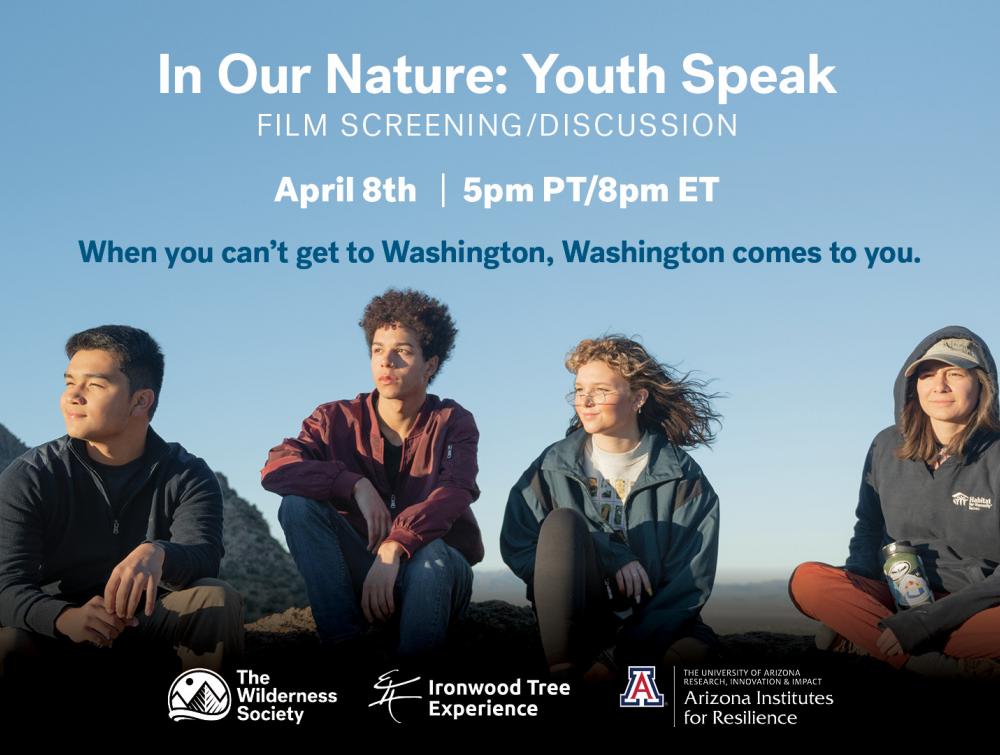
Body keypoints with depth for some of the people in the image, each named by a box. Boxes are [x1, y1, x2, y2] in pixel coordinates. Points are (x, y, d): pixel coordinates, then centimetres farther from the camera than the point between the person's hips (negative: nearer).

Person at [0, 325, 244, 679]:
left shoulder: (187, 477, -4)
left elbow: (203, 558, -23)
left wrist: (156, 554, -48)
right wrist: (65, 617, -41)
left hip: (148, 621, 1)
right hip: (57, 628, -1)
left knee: (218, 600, -27)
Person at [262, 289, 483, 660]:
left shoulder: (452, 423, -4)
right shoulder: (338, 420, -1)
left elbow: (453, 495, -23)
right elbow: (275, 468, -17)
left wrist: (393, 549, -39)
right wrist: (357, 486, -27)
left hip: (433, 573, -2)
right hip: (360, 571, 2)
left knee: (433, 554, -37)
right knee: (298, 503, -21)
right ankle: (345, 648, -22)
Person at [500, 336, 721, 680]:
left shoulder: (683, 477, -1)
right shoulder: (554, 466, 4)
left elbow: (690, 579, -8)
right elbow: (516, 547, -4)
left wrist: (619, 657, -20)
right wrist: (606, 555, -18)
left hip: (651, 617, -1)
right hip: (574, 613, 2)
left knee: (694, 651, -34)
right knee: (562, 521, -25)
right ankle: (562, 673, -30)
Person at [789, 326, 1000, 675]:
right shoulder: (887, 447, 4)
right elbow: (869, 529, 15)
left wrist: (928, 619, -22)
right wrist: (849, 596, -6)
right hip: (898, 598, 4)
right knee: (807, 580, -24)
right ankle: (945, 667, -27)